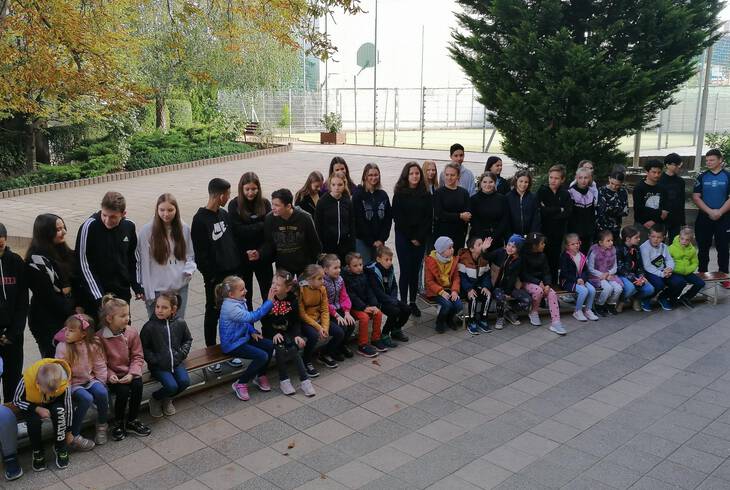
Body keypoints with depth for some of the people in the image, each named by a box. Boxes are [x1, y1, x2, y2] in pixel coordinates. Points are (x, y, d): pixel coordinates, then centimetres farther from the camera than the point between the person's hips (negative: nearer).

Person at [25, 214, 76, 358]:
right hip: (47, 323, -7)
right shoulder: (37, 259, -14)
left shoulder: (64, 253, 8)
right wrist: (72, 313, -10)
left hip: (67, 318, 7)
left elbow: (75, 281, 15)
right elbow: (47, 295, -15)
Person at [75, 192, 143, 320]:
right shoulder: (90, 226, -15)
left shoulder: (129, 226, -1)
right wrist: (99, 297, -16)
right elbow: (83, 263, -13)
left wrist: (137, 286, 9)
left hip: (123, 294, 4)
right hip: (94, 297, -4)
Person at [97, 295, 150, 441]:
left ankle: (132, 420, -6)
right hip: (112, 376, -3)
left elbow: (137, 356, 0)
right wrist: (109, 375, -22)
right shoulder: (100, 337, -13)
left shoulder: (132, 332, -4)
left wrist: (132, 373, -15)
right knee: (123, 390, -28)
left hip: (129, 373, 3)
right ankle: (118, 423, -1)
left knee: (138, 385, -26)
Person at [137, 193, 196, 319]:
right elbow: (143, 263, -7)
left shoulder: (184, 229, 1)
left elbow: (190, 255, 12)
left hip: (180, 287, 3)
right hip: (157, 290, -3)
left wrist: (189, 269, -8)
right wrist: (146, 291, -8)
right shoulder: (147, 231, -10)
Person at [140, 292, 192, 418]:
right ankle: (155, 399, 11)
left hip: (176, 362, 4)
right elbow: (143, 348, -3)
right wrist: (154, 360, -13)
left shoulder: (180, 323, -1)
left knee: (185, 381, -19)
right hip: (158, 365, -4)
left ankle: (167, 399, 13)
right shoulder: (149, 327, -11)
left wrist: (182, 353, 1)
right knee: (172, 386, -23)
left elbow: (188, 339, 15)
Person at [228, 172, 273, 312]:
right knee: (245, 295, 10)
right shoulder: (234, 205, -5)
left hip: (262, 256, 1)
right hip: (242, 258, -1)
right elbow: (238, 230, -13)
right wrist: (260, 226, -14)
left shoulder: (265, 203, -1)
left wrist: (260, 252, -18)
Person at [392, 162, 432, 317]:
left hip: (420, 239, 3)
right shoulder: (399, 194, -2)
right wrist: (411, 237, -9)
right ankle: (403, 303, 4)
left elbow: (429, 217, 2)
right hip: (403, 238, -2)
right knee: (405, 271, -3)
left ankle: (413, 303, 14)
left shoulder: (425, 195, 5)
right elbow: (398, 218, -6)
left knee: (415, 271, 6)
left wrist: (420, 237, -9)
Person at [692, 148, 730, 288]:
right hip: (704, 218, 2)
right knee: (703, 248, 7)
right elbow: (696, 197, -2)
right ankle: (702, 274, 17)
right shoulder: (702, 177, 4)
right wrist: (710, 211, -12)